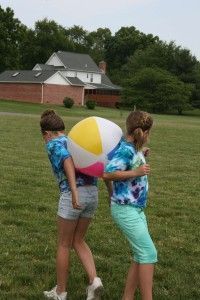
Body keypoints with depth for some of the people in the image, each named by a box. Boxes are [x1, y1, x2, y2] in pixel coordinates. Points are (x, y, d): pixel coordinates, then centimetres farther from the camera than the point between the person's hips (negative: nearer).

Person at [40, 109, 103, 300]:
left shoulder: (53, 144, 2)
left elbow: (67, 161, -19)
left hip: (73, 196, -6)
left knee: (63, 245, 11)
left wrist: (74, 191, -28)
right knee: (78, 241, 21)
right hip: (92, 193, 6)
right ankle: (94, 280, 4)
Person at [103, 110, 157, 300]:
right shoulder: (126, 150, -19)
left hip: (136, 209, 9)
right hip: (125, 210, -9)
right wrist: (136, 172, -24)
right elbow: (107, 174, -27)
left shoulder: (135, 149, 9)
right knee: (149, 254, -8)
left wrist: (141, 155, 12)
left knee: (141, 256, 11)